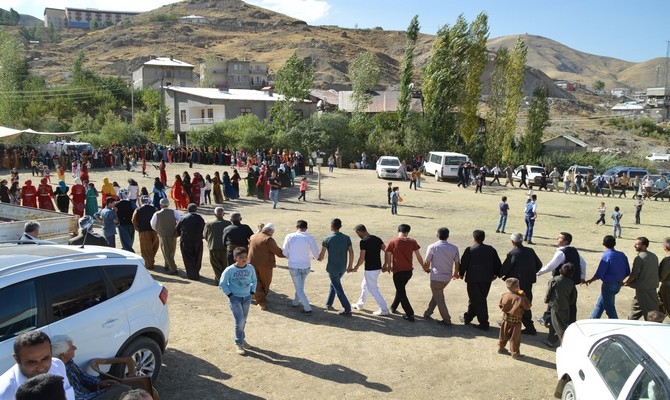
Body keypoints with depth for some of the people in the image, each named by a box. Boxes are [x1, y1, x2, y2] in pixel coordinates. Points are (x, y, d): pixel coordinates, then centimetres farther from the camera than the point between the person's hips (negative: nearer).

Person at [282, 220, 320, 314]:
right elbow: (316, 254, -3)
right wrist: (316, 257, 22)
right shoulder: (310, 238, -8)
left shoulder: (289, 236, -9)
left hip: (293, 266, -2)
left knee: (299, 289, 7)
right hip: (305, 266, 2)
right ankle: (296, 301, 39)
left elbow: (285, 252, -1)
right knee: (300, 286, 26)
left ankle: (307, 308, 0)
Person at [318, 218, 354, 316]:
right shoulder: (347, 238, -1)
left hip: (332, 268, -5)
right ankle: (328, 304, 33)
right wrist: (350, 266, 9)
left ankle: (347, 310, -1)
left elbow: (321, 256, -7)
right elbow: (351, 252, -2)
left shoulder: (327, 239, -12)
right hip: (343, 268, 5)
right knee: (333, 285, 25)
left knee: (338, 289, 1)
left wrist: (318, 258, 15)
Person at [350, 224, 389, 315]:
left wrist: (356, 267, 0)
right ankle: (360, 304, 39)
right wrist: (385, 265, 9)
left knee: (373, 290, 2)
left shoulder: (363, 241, -17)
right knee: (364, 286, 24)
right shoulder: (377, 239, 6)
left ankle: (384, 309, 4)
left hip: (370, 269, -9)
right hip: (378, 268, 9)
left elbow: (362, 258, -17)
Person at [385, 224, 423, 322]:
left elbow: (388, 256, -3)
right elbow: (418, 256, 0)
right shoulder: (412, 242, -5)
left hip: (398, 271, -4)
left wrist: (389, 266, 15)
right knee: (401, 289, 25)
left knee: (401, 292, 7)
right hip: (408, 271, 4)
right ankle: (393, 307, 39)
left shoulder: (392, 242, -10)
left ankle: (410, 315, 4)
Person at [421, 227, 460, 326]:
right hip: (447, 277, 4)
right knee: (437, 295, 23)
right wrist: (455, 273, 21)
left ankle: (447, 320, 12)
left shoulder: (432, 247, -14)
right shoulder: (454, 248, -5)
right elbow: (457, 264, 1)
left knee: (439, 299, 9)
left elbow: (426, 263, -7)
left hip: (436, 277, -4)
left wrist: (426, 269, 16)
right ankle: (428, 313, 32)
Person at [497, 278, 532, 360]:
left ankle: (501, 348, 35)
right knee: (515, 338, 7)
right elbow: (528, 306, -12)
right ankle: (515, 353, 15)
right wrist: (524, 296, -6)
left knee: (504, 335, 21)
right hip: (516, 320, -5)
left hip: (506, 318, 5)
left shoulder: (504, 295, -9)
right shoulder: (520, 298, -24)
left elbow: (500, 305, 4)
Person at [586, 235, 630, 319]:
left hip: (609, 285, -8)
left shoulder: (606, 256, -20)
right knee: (600, 304, 21)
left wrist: (590, 280, -4)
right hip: (618, 284, 8)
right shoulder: (622, 255, 0)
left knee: (609, 307, 6)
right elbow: (627, 272, 6)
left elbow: (599, 274, -20)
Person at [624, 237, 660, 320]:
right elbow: (657, 272, 13)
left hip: (643, 289, -8)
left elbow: (634, 275, -16)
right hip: (653, 287, 8)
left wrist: (626, 283, 0)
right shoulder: (654, 256, 5)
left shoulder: (639, 258, -19)